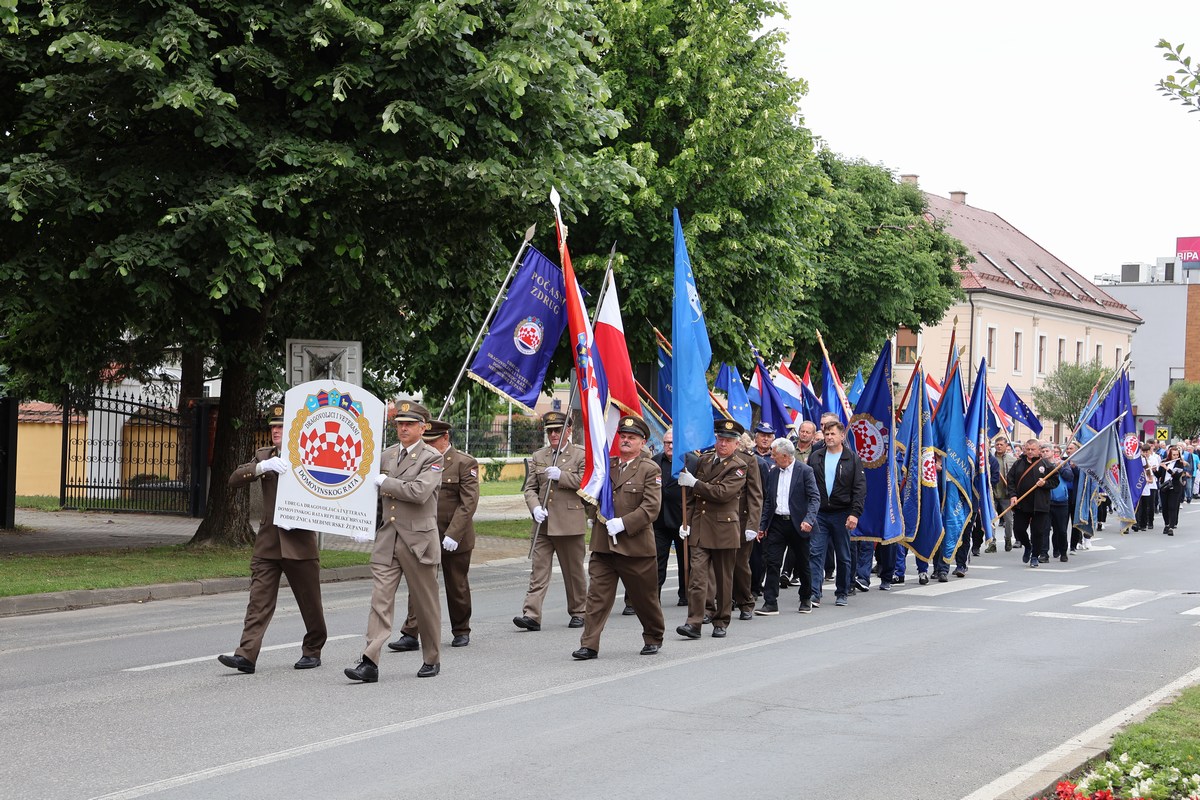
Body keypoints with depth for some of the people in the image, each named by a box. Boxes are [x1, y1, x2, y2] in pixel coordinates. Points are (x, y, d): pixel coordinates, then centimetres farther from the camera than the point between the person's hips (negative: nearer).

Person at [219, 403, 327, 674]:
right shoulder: (263, 456, 11)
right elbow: (234, 479, -2)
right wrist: (261, 467, -18)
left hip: (300, 542, -3)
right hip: (267, 542, 3)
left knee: (310, 602, 8)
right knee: (259, 601, -5)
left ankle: (312, 651, 25)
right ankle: (246, 656, -11)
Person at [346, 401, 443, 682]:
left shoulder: (432, 457, -6)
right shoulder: (387, 455, 13)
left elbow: (419, 492, -21)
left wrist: (385, 482, -13)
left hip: (418, 540, -4)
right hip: (386, 540, 5)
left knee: (425, 603, 7)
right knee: (380, 599, -6)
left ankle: (432, 660, 22)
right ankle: (370, 663, -11)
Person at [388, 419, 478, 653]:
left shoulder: (465, 463, -7)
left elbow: (468, 503, -14)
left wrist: (453, 534, -21)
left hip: (455, 539, -3)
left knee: (457, 587, 9)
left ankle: (461, 631, 25)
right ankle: (411, 635, -9)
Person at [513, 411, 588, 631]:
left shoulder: (581, 455, 2)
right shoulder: (538, 457, 14)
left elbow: (586, 482, -10)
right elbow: (530, 488, 10)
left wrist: (560, 475, -17)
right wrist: (535, 508, -9)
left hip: (570, 523, -3)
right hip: (543, 523, 3)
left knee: (574, 571, 7)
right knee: (538, 570, -5)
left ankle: (578, 613, 21)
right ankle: (532, 615, -11)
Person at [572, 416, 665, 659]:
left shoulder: (650, 470, -4)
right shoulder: (606, 465, 11)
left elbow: (651, 507, -13)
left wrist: (623, 524, -20)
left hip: (636, 546, -3)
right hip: (603, 545, 4)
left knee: (644, 597, 11)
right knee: (597, 595, -4)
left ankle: (653, 637, 31)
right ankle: (589, 644, -4)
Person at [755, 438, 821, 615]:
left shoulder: (805, 471, -7)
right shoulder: (773, 473, 10)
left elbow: (815, 498, -12)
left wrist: (809, 519, -26)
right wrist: (762, 525, 10)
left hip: (797, 525, -4)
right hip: (777, 524, 4)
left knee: (803, 564, 9)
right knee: (772, 563, -5)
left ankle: (806, 600, 26)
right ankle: (770, 603, -4)